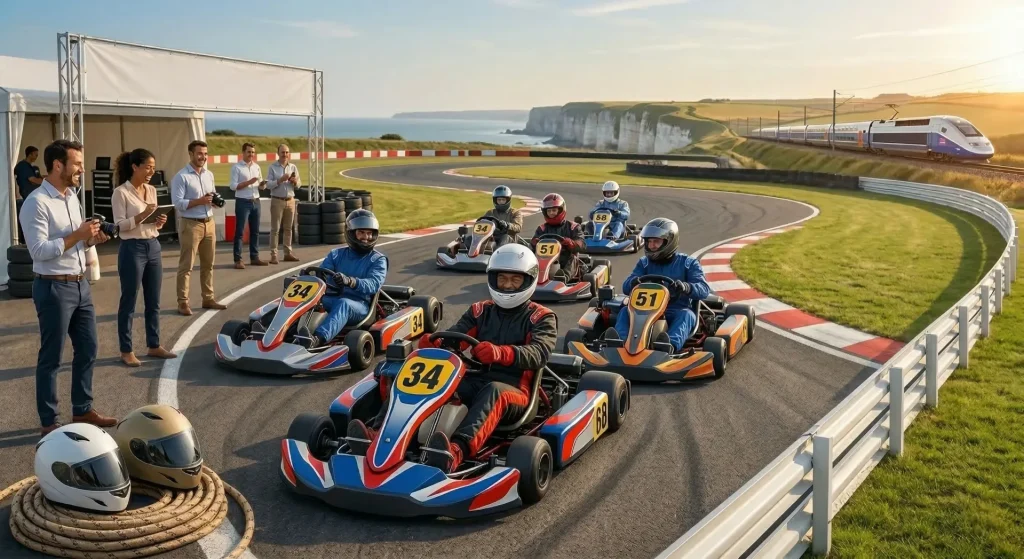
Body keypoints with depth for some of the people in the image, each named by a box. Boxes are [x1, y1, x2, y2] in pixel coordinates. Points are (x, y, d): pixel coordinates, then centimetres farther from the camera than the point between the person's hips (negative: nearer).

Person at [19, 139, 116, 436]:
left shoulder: (72, 196, 10)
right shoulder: (37, 203, -16)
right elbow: (39, 250, -22)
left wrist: (91, 238, -1)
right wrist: (77, 235, -22)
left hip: (80, 284, 9)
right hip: (53, 288, -8)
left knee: (87, 350, 15)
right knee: (51, 358, 3)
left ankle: (82, 411, 30)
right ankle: (49, 422, 15)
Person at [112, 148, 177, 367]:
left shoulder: (152, 190, 12)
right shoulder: (121, 192, -9)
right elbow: (119, 225, -13)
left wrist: (158, 222, -3)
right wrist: (143, 215, -23)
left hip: (153, 247, 7)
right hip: (132, 249, -7)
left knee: (154, 301, 12)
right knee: (129, 302, 1)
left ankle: (154, 345, 22)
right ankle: (126, 351, 9)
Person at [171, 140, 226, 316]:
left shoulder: (209, 175, 13)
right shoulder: (181, 177, -10)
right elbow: (177, 203, -16)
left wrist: (215, 200, -1)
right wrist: (199, 201, -22)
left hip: (209, 223, 7)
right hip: (191, 224, -7)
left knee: (208, 264, 13)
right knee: (186, 266, -3)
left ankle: (208, 299, 23)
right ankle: (183, 302, 1)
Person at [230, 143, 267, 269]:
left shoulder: (257, 167, 12)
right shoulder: (236, 167, -5)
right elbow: (233, 186, -12)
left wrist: (263, 184, -7)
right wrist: (248, 182, -20)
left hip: (256, 202, 6)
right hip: (243, 202, -6)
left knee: (255, 231, 10)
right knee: (239, 231, -4)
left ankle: (254, 257, 18)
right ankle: (238, 260, -3)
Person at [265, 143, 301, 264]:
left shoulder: (293, 167, 9)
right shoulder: (272, 167, -3)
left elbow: (299, 184, 8)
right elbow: (268, 184, -11)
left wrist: (295, 182, -13)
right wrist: (280, 180, -23)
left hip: (290, 200, 4)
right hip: (277, 200, -4)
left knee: (288, 228, 9)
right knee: (275, 228, -3)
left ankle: (288, 253, 15)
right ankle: (273, 255, -3)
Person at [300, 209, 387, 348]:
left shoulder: (378, 260, 7)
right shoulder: (336, 254, 18)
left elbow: (373, 284, -12)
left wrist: (350, 281, -32)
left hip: (358, 305, -3)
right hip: (331, 300, 4)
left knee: (343, 304, -38)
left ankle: (317, 339, -64)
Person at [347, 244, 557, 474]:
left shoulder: (542, 318, 6)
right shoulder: (480, 311, 18)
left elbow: (538, 353, -15)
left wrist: (500, 353, -35)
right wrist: (434, 343, -22)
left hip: (512, 390, -4)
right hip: (473, 381, 4)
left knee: (493, 391, -40)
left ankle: (455, 451, -65)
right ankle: (379, 433, -44)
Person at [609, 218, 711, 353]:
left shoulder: (688, 263, 6)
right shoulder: (644, 263, 13)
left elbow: (704, 289, -9)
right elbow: (626, 287, 1)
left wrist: (686, 287, -32)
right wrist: (634, 282, -25)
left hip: (676, 313, -2)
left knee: (686, 315, -34)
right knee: (625, 311, -23)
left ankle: (670, 346, -63)